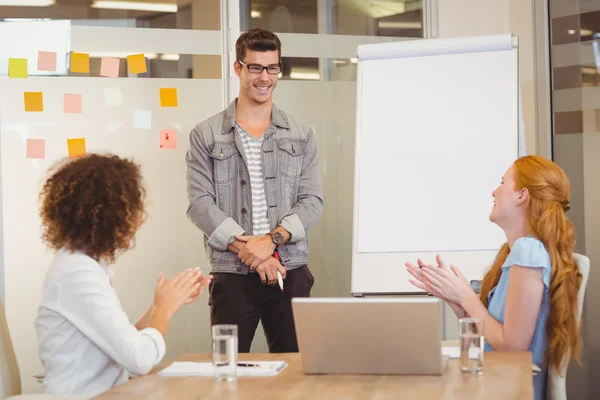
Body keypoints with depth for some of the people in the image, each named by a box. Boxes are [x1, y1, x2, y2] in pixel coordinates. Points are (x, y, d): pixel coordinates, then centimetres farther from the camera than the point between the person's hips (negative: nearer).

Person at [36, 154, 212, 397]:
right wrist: (165, 308, -6)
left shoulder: (86, 264, 11)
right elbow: (140, 359, -21)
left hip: (102, 393, 9)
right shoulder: (78, 272, -18)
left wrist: (165, 304, 5)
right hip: (84, 396, -8)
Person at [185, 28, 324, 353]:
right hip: (232, 274, -2)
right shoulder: (205, 136, 5)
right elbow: (201, 204, -4)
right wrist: (247, 250, -13)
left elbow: (312, 201, 3)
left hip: (291, 271, 2)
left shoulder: (301, 136, 10)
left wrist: (271, 240, -13)